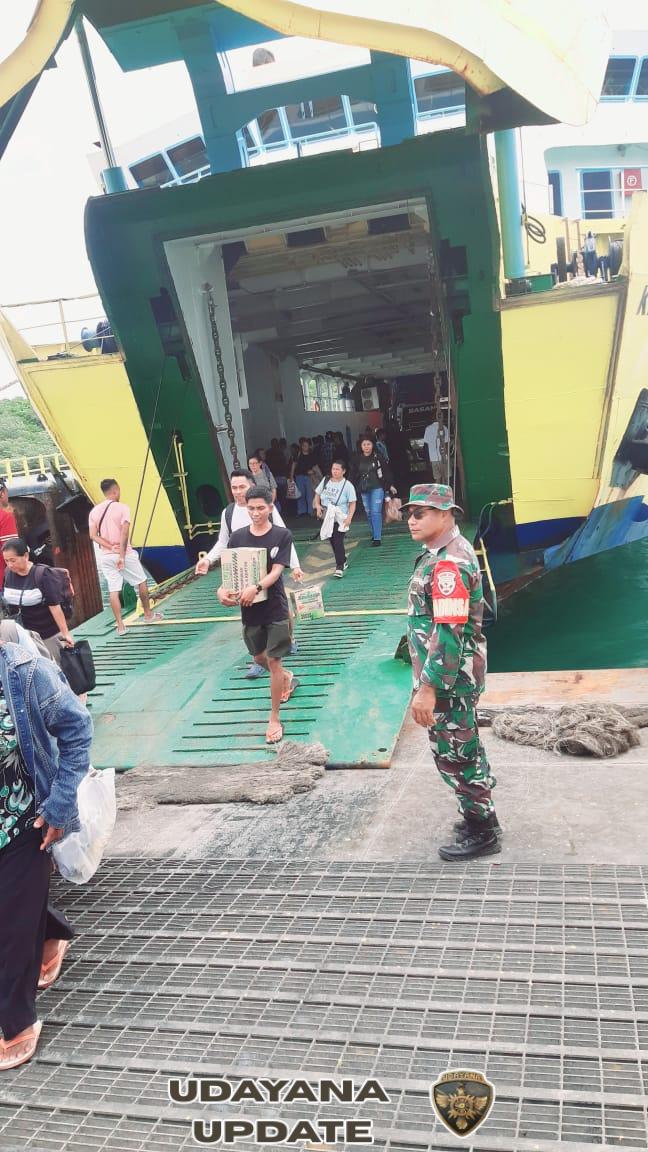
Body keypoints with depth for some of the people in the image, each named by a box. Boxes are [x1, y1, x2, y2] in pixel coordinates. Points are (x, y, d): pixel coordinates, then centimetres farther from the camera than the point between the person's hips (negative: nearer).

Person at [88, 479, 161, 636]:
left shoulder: (95, 511, 5)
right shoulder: (122, 508, -11)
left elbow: (93, 535, -4)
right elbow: (124, 533, -20)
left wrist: (110, 547, -9)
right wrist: (122, 555, -20)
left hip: (105, 556, 4)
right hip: (124, 553, -4)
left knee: (113, 590, 5)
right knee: (141, 582, 15)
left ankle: (120, 626, 4)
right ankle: (148, 614, 27)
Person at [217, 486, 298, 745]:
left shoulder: (282, 536, -9)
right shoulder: (237, 537, 0)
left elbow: (276, 571, -17)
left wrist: (256, 588, -36)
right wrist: (222, 589, -23)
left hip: (275, 608, -4)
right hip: (249, 609, 4)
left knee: (273, 661, -3)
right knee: (259, 657, 20)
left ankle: (274, 719, 10)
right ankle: (287, 678, 51)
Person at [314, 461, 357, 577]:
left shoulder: (347, 485, -9)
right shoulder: (325, 480, 4)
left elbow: (352, 503, -8)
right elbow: (317, 494, 15)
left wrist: (349, 517, -19)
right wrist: (318, 506, -3)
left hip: (340, 519, -5)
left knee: (338, 541, -13)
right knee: (332, 541, 13)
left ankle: (340, 567, -11)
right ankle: (343, 562, 31)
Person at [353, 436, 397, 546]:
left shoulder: (378, 457, -5)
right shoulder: (358, 459, 4)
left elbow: (386, 471, -2)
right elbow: (355, 475, 10)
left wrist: (390, 485, -3)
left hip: (377, 488, -4)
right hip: (364, 490, 4)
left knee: (376, 512, -10)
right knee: (369, 513, 10)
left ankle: (377, 538, -8)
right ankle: (374, 534, 24)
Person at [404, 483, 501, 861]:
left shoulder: (448, 563, -24)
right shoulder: (449, 552, 9)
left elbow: (448, 632, -28)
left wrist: (428, 688, -26)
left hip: (449, 679, -10)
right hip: (456, 674, 10)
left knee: (455, 755, 3)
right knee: (464, 750, 20)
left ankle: (482, 833, 17)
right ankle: (481, 816, 35)